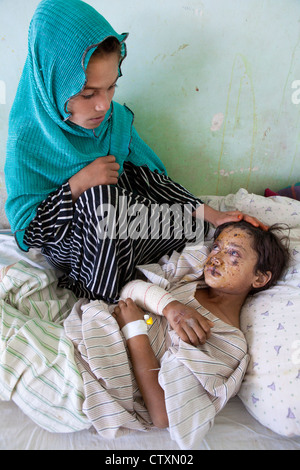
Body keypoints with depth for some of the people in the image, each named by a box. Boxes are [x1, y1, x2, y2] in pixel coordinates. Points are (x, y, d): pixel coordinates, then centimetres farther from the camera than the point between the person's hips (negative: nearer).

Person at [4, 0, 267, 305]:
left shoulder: (116, 117, -8)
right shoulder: (27, 142, -19)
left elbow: (149, 178, -4)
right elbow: (24, 229, -17)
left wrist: (213, 216, -13)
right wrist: (77, 185, -30)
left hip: (119, 228, 5)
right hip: (69, 243, -4)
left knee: (194, 221, -14)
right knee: (100, 195, -35)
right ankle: (102, 300, -14)